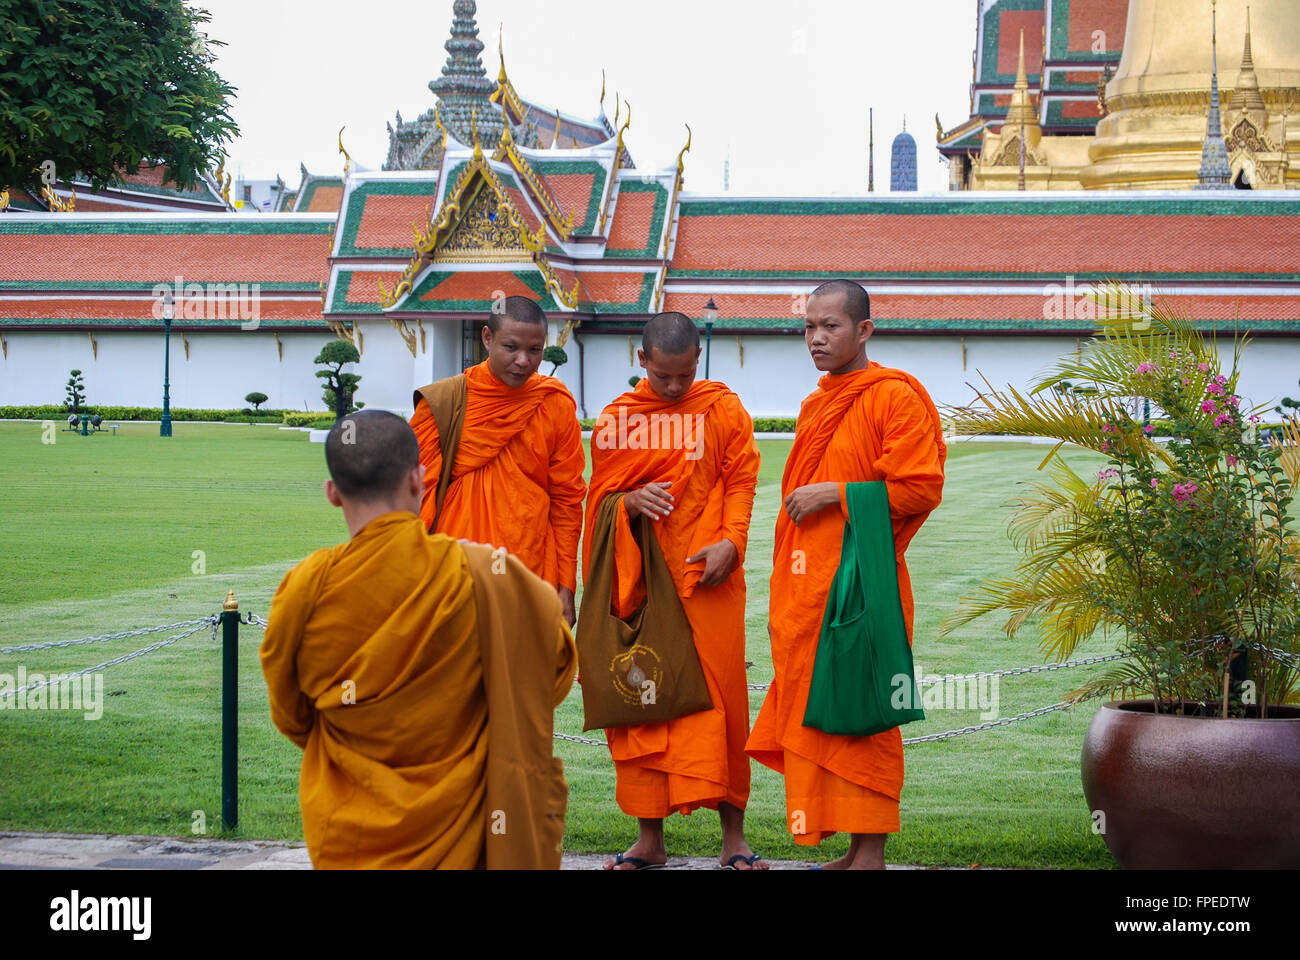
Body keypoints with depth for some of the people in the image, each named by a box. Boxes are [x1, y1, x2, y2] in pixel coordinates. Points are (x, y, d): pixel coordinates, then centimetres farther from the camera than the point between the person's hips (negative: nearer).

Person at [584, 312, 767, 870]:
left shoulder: (723, 409, 5)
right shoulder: (616, 419, 9)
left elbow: (741, 482, 4)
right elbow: (598, 494, 12)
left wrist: (730, 542, -11)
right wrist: (631, 500, -10)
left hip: (707, 574, -2)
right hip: (637, 578, 2)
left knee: (719, 696, -3)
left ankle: (733, 835, 5)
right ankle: (650, 838, 12)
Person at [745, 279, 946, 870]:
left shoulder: (894, 397, -7)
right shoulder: (816, 406, 19)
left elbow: (921, 488, -15)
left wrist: (834, 494, -15)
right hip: (807, 588, 8)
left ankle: (870, 854, 0)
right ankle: (853, 851, 13)